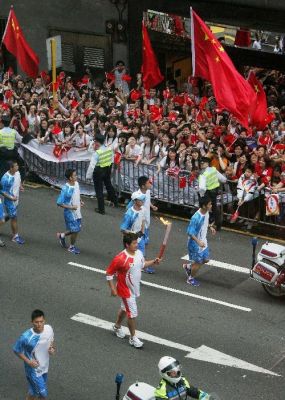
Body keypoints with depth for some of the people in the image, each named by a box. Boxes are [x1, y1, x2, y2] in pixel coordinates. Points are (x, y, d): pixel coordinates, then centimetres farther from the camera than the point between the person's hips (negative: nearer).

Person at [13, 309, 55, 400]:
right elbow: (16, 350, -14)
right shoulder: (26, 337, -30)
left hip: (44, 367, 5)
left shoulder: (49, 329, -14)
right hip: (33, 369, -5)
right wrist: (28, 361, -22)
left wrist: (52, 348, -11)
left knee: (35, 391, 22)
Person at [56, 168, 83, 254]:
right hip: (70, 213, -7)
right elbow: (59, 203, -21)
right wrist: (71, 207, -24)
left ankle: (61, 235, 41)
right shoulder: (65, 189, -25)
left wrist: (80, 202, 1)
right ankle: (71, 247, 26)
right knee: (75, 230, 2)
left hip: (77, 212, 7)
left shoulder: (76, 184, -3)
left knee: (77, 230, 16)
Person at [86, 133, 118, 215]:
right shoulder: (109, 149, -9)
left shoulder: (96, 153, -26)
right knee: (108, 185, 30)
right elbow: (112, 160, 5)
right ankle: (115, 201, 45)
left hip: (99, 171, -6)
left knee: (99, 190, 8)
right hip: (108, 169, 6)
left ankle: (101, 209, 15)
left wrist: (88, 176, -16)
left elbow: (92, 165, -25)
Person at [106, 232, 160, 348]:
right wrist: (113, 289, -18)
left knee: (125, 309, 27)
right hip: (126, 291, -7)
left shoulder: (139, 253, -8)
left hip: (135, 288, 7)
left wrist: (153, 262, -1)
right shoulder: (120, 259, -30)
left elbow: (142, 264, 14)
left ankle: (117, 326, 51)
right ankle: (133, 338, 15)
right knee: (133, 313, -2)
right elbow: (109, 273, -19)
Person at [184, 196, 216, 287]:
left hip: (203, 241, 8)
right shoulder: (196, 218, -33)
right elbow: (190, 232, -28)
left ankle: (188, 266, 42)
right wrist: (198, 242, -36)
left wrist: (210, 227, 1)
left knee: (206, 259, 20)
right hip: (195, 244, -8)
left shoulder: (206, 212, -7)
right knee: (198, 262, 7)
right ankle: (191, 279, 33)